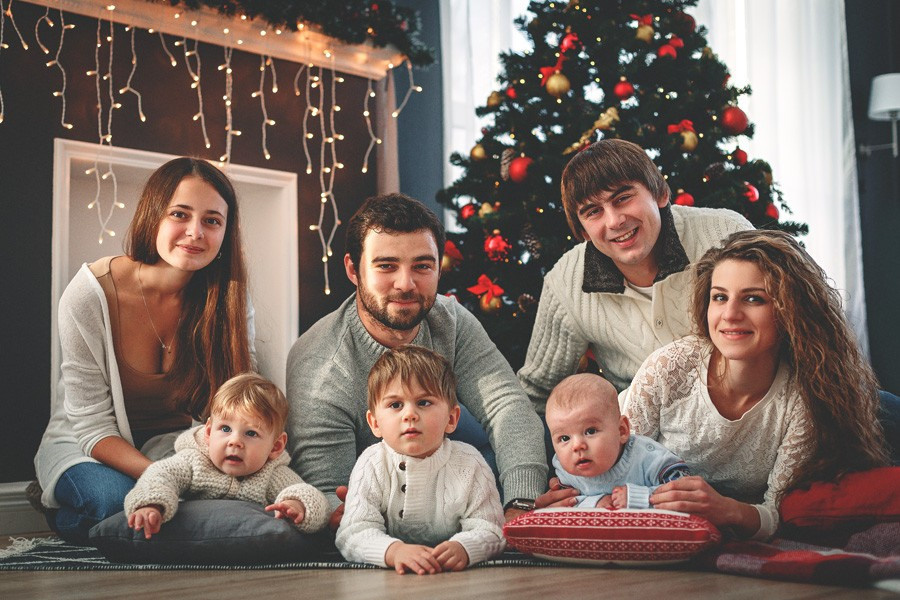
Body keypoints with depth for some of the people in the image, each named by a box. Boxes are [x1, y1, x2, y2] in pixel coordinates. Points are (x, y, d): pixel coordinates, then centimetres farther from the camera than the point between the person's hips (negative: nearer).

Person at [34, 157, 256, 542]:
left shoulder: (230, 304, -10)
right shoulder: (89, 294, -20)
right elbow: (92, 425, -18)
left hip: (172, 442, 3)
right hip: (84, 445, -2)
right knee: (117, 498, -36)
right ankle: (57, 508, -1)